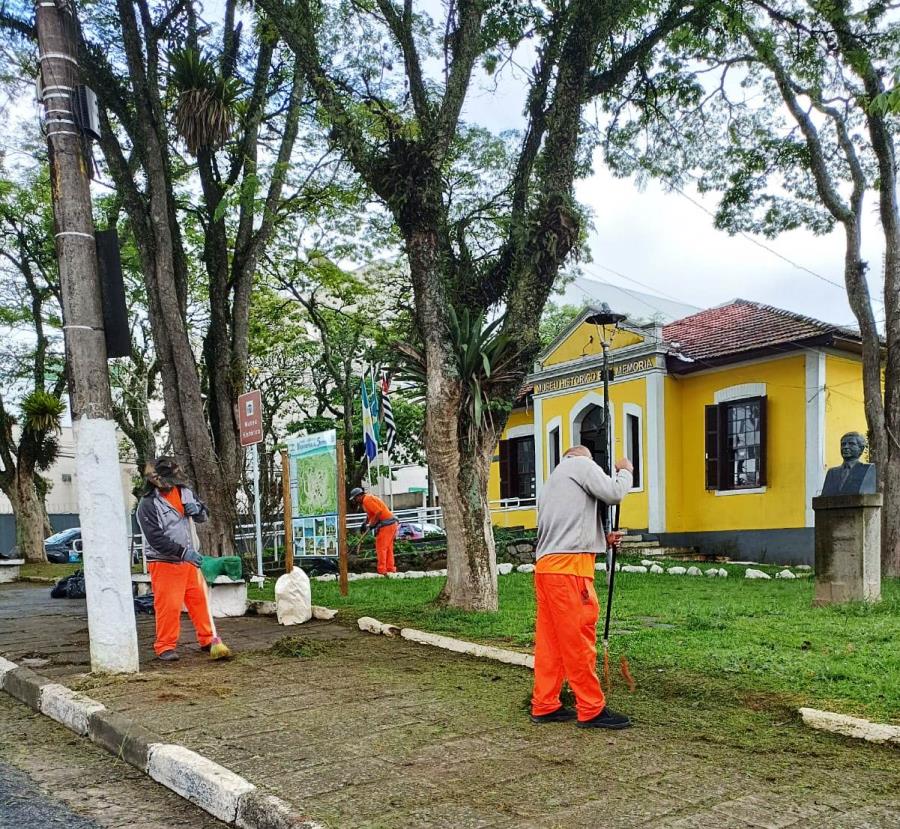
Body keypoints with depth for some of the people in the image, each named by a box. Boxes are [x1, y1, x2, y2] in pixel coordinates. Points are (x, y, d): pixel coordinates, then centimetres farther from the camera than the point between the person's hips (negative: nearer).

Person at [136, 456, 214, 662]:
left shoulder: (184, 492, 6)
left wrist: (198, 509, -7)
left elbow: (204, 516, 17)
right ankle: (165, 646, 8)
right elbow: (156, 539, -20)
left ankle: (207, 640, 24)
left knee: (199, 600, 12)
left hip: (189, 560, 6)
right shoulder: (147, 505, -14)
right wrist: (183, 552, -27)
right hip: (164, 563, -6)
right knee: (168, 606, -6)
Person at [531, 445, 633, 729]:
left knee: (549, 640, 10)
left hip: (546, 566, 9)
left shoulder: (551, 484, 31)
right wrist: (625, 471, 12)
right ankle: (591, 711, -1)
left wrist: (601, 539, 20)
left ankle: (544, 706, 14)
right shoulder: (580, 464, 5)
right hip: (568, 567, -9)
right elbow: (613, 493, -6)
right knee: (579, 640, -5)